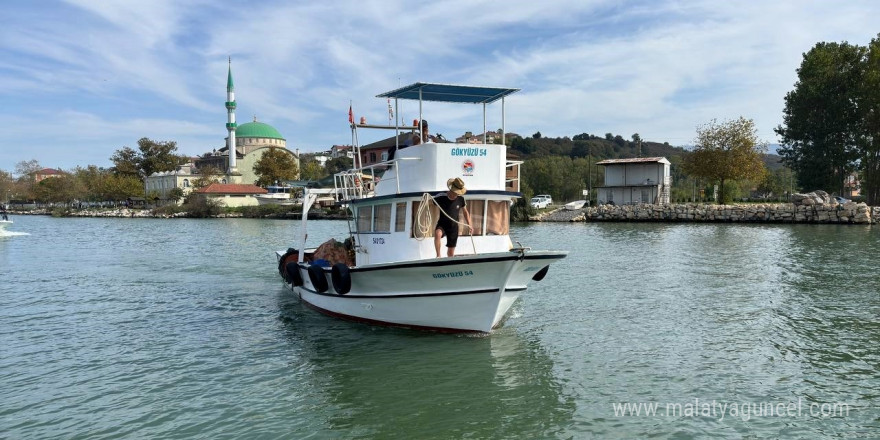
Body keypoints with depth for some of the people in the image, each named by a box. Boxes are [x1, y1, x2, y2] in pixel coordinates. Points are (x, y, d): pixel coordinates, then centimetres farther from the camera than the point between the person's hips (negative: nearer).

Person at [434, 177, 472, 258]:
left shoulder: (460, 200, -4)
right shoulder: (441, 198, -13)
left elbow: (465, 212, 12)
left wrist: (469, 224, 3)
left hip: (453, 227, 3)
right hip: (442, 224, -3)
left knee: (451, 252, 7)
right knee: (437, 234, -39)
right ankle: (438, 256, -30)